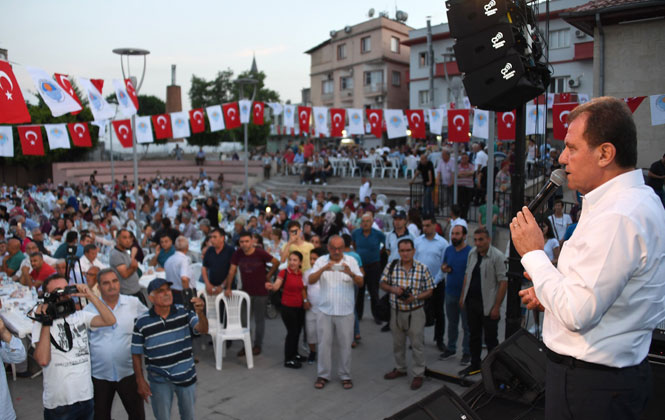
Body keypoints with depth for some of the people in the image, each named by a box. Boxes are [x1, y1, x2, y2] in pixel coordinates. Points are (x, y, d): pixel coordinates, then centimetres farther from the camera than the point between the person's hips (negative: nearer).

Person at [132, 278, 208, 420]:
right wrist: (140, 380, -5)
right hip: (159, 380, -1)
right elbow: (136, 354, -3)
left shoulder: (184, 312, -8)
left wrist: (200, 312, -40)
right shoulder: (142, 322, -12)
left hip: (186, 376, 1)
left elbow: (202, 329, -21)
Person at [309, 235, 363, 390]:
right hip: (325, 311, 0)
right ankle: (323, 375, 21)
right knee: (324, 344, 7)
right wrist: (323, 269, -29)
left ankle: (345, 376, 21)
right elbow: (311, 280, -12)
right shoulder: (321, 261, 0)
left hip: (345, 312, 0)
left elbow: (360, 283, -7)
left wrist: (351, 273, -27)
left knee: (345, 345, 7)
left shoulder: (351, 261, 0)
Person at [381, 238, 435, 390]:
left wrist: (415, 297, -21)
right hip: (396, 311, 3)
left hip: (415, 312, -3)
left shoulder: (423, 268, -9)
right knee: (397, 343, 18)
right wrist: (393, 289, -16)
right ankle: (400, 369, 38)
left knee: (417, 344, 4)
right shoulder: (391, 267, -4)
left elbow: (429, 291, -4)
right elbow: (383, 283, 5)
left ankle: (418, 374, 20)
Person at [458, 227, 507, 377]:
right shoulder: (472, 253, 6)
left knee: (490, 339, 6)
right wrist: (462, 296, 14)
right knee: (474, 336, 17)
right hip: (471, 302, 6)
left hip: (488, 305, -6)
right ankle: (475, 365, 31)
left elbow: (503, 282, -15)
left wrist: (496, 307, -17)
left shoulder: (497, 257, -15)